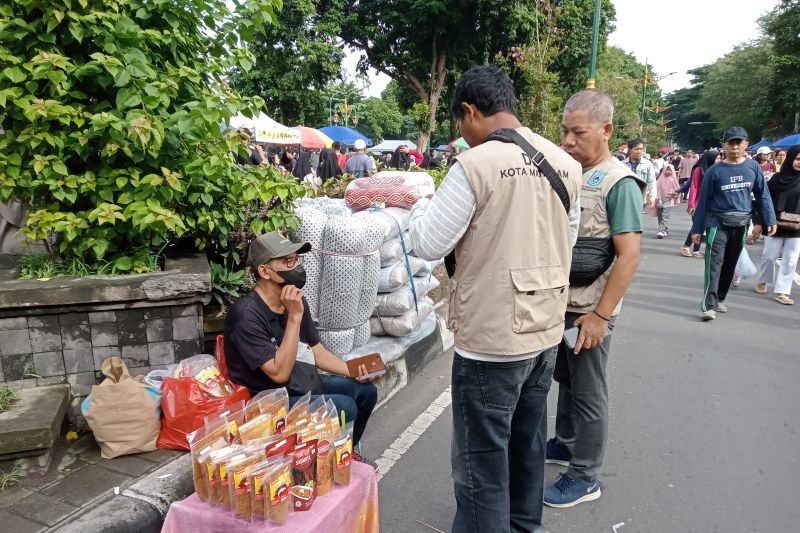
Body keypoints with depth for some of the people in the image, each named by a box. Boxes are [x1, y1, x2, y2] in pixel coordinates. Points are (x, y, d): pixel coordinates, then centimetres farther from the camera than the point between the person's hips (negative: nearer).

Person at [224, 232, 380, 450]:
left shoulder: (296, 300, 0)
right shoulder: (246, 315, -25)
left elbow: (316, 351, 8)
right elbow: (279, 373, -28)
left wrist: (354, 370, -6)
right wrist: (294, 317, -31)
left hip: (307, 383, 8)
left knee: (366, 390, 5)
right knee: (345, 407, -22)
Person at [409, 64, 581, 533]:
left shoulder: (475, 165, -17)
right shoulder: (566, 164, 4)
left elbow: (429, 244, -11)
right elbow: (567, 241, 12)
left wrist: (421, 205, 7)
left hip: (491, 337, -7)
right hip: (547, 329, 8)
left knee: (482, 460, 7)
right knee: (528, 443, 23)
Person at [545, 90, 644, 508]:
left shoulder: (619, 183, -16)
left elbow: (629, 256, -19)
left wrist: (600, 315, -20)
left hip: (589, 311, -7)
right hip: (560, 302, 7)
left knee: (588, 392, 7)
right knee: (566, 380, 21)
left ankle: (584, 478, 23)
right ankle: (565, 445, 41)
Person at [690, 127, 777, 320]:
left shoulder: (753, 167, 2)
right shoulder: (715, 170, -5)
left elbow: (763, 195, 6)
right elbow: (704, 201, -2)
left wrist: (769, 219, -3)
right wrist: (697, 228, -2)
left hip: (741, 224, 3)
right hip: (717, 223, -3)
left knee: (730, 264, 12)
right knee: (715, 262, -15)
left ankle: (720, 298, 27)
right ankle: (709, 305, -19)